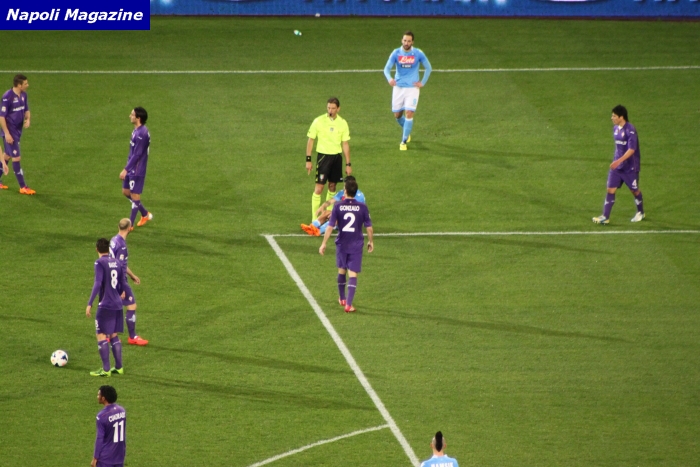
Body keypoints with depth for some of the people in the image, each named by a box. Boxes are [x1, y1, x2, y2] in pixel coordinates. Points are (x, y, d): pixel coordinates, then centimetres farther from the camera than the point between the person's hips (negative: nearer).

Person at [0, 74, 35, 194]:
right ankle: (23, 187, -2)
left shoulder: (23, 95, 3)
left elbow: (26, 110, 18)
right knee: (17, 158, -6)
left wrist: (28, 119, -4)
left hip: (17, 131, 8)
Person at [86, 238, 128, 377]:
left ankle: (106, 369, -6)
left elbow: (98, 284, -19)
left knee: (101, 335, -3)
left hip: (105, 305, -7)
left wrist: (90, 303, -20)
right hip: (117, 305, 7)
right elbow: (123, 284, 15)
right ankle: (118, 367, 17)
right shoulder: (117, 263, 10)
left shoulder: (100, 263, -10)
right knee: (114, 335, 16)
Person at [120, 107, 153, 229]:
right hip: (132, 168, 10)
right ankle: (145, 214, 31)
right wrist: (127, 168, 22)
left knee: (134, 195, -1)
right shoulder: (136, 130, 8)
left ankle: (130, 225, 8)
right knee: (126, 192, 18)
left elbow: (137, 155, -24)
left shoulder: (141, 134, -23)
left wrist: (126, 169, -22)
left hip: (137, 170, -10)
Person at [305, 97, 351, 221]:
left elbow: (345, 144, 5)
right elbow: (310, 140, 0)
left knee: (332, 186, 11)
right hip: (323, 156, -3)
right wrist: (308, 160, -4)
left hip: (336, 156, 3)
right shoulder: (319, 121, -7)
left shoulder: (342, 123, 1)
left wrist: (348, 164, 4)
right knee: (319, 188, -8)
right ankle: (315, 218, -4)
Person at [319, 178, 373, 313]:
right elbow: (369, 227, -2)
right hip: (356, 245, -1)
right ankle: (348, 304, -9)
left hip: (342, 244, 1)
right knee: (353, 274, 0)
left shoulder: (338, 206, -9)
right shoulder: (362, 207, -8)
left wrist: (324, 244, -2)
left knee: (341, 270, 21)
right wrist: (371, 242, 14)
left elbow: (330, 227, -9)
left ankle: (342, 299, 37)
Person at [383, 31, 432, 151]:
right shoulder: (396, 53, -5)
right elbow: (387, 68, -11)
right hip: (398, 87, 2)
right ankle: (407, 131, 39)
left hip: (412, 87, -2)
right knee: (397, 115, 8)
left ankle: (404, 141, -4)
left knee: (409, 113, -13)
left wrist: (422, 82, -1)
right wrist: (389, 78, -33)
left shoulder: (418, 54, -6)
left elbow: (428, 68, 7)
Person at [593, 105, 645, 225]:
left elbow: (631, 150, -25)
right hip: (617, 165, 7)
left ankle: (640, 213, 32)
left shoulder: (630, 130, -20)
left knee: (634, 190, 11)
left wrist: (619, 161, -33)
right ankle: (605, 217, -3)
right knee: (610, 189, -2)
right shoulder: (616, 128, 5)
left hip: (630, 166, -7)